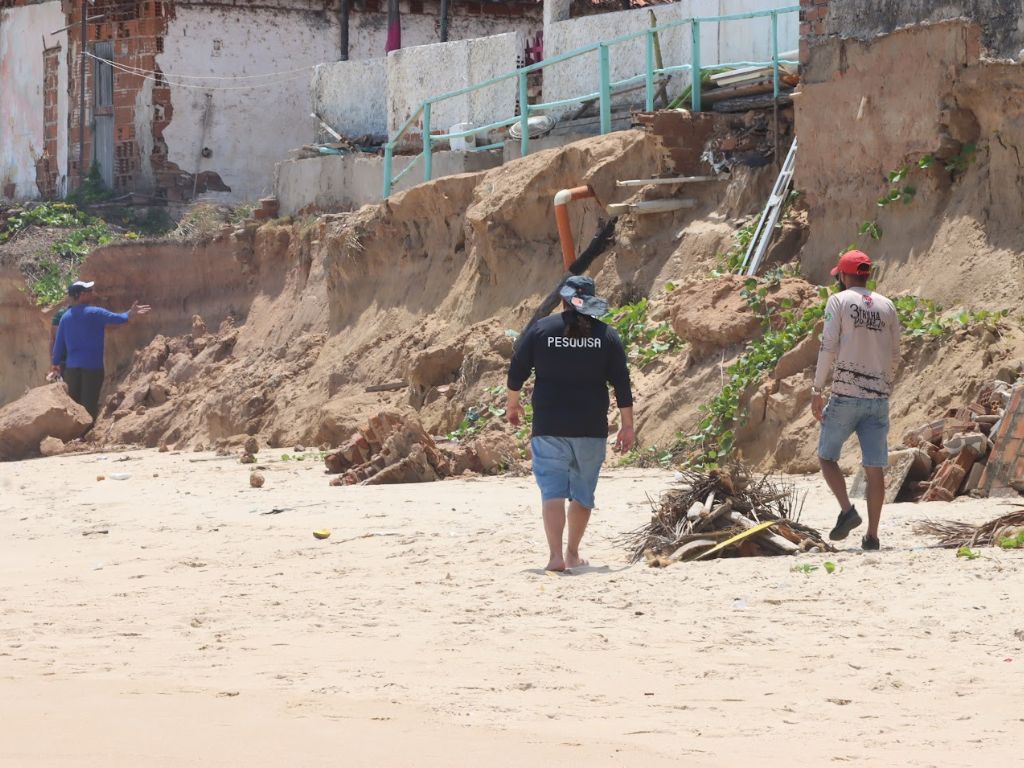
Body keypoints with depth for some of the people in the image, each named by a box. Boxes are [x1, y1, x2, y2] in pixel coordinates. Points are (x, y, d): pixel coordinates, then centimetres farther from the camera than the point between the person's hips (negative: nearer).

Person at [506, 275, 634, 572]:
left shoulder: (540, 330, -1)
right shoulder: (606, 335, 2)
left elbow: (517, 370, 6)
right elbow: (622, 383, 0)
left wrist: (512, 403, 23)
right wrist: (627, 425, 5)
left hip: (549, 426, -1)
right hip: (591, 428, 2)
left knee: (552, 489, -4)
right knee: (583, 491, 15)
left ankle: (556, 555, -19)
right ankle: (573, 554, 22)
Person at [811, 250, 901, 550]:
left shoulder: (839, 301, -2)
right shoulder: (886, 306, 10)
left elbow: (828, 348, -9)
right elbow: (895, 356, 12)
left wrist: (816, 391, -6)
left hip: (845, 395, -4)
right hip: (879, 399, 4)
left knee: (826, 456, 11)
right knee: (874, 467, 3)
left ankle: (847, 510, -9)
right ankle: (872, 535, 1)